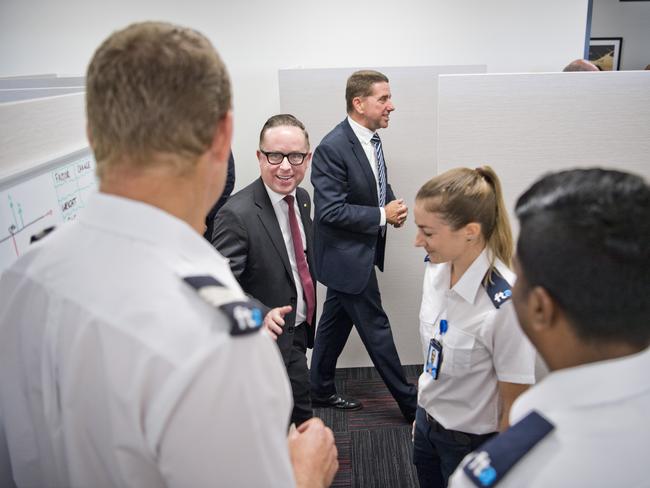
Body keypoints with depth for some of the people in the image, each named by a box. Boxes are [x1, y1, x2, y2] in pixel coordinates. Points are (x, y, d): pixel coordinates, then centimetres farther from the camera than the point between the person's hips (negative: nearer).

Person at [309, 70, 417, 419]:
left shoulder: (371, 140, 7)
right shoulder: (332, 148, -21)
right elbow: (331, 210, -24)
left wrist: (393, 207, -1)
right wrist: (382, 215, -19)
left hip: (355, 253, 9)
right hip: (347, 255, -9)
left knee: (336, 321, 19)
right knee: (375, 327, 2)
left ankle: (320, 390, 35)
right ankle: (409, 403, 17)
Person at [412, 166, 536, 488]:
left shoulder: (505, 304, -30)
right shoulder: (436, 268, -10)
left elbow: (515, 408, -19)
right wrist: (422, 414, 13)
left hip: (472, 442, -6)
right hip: (428, 424, 6)